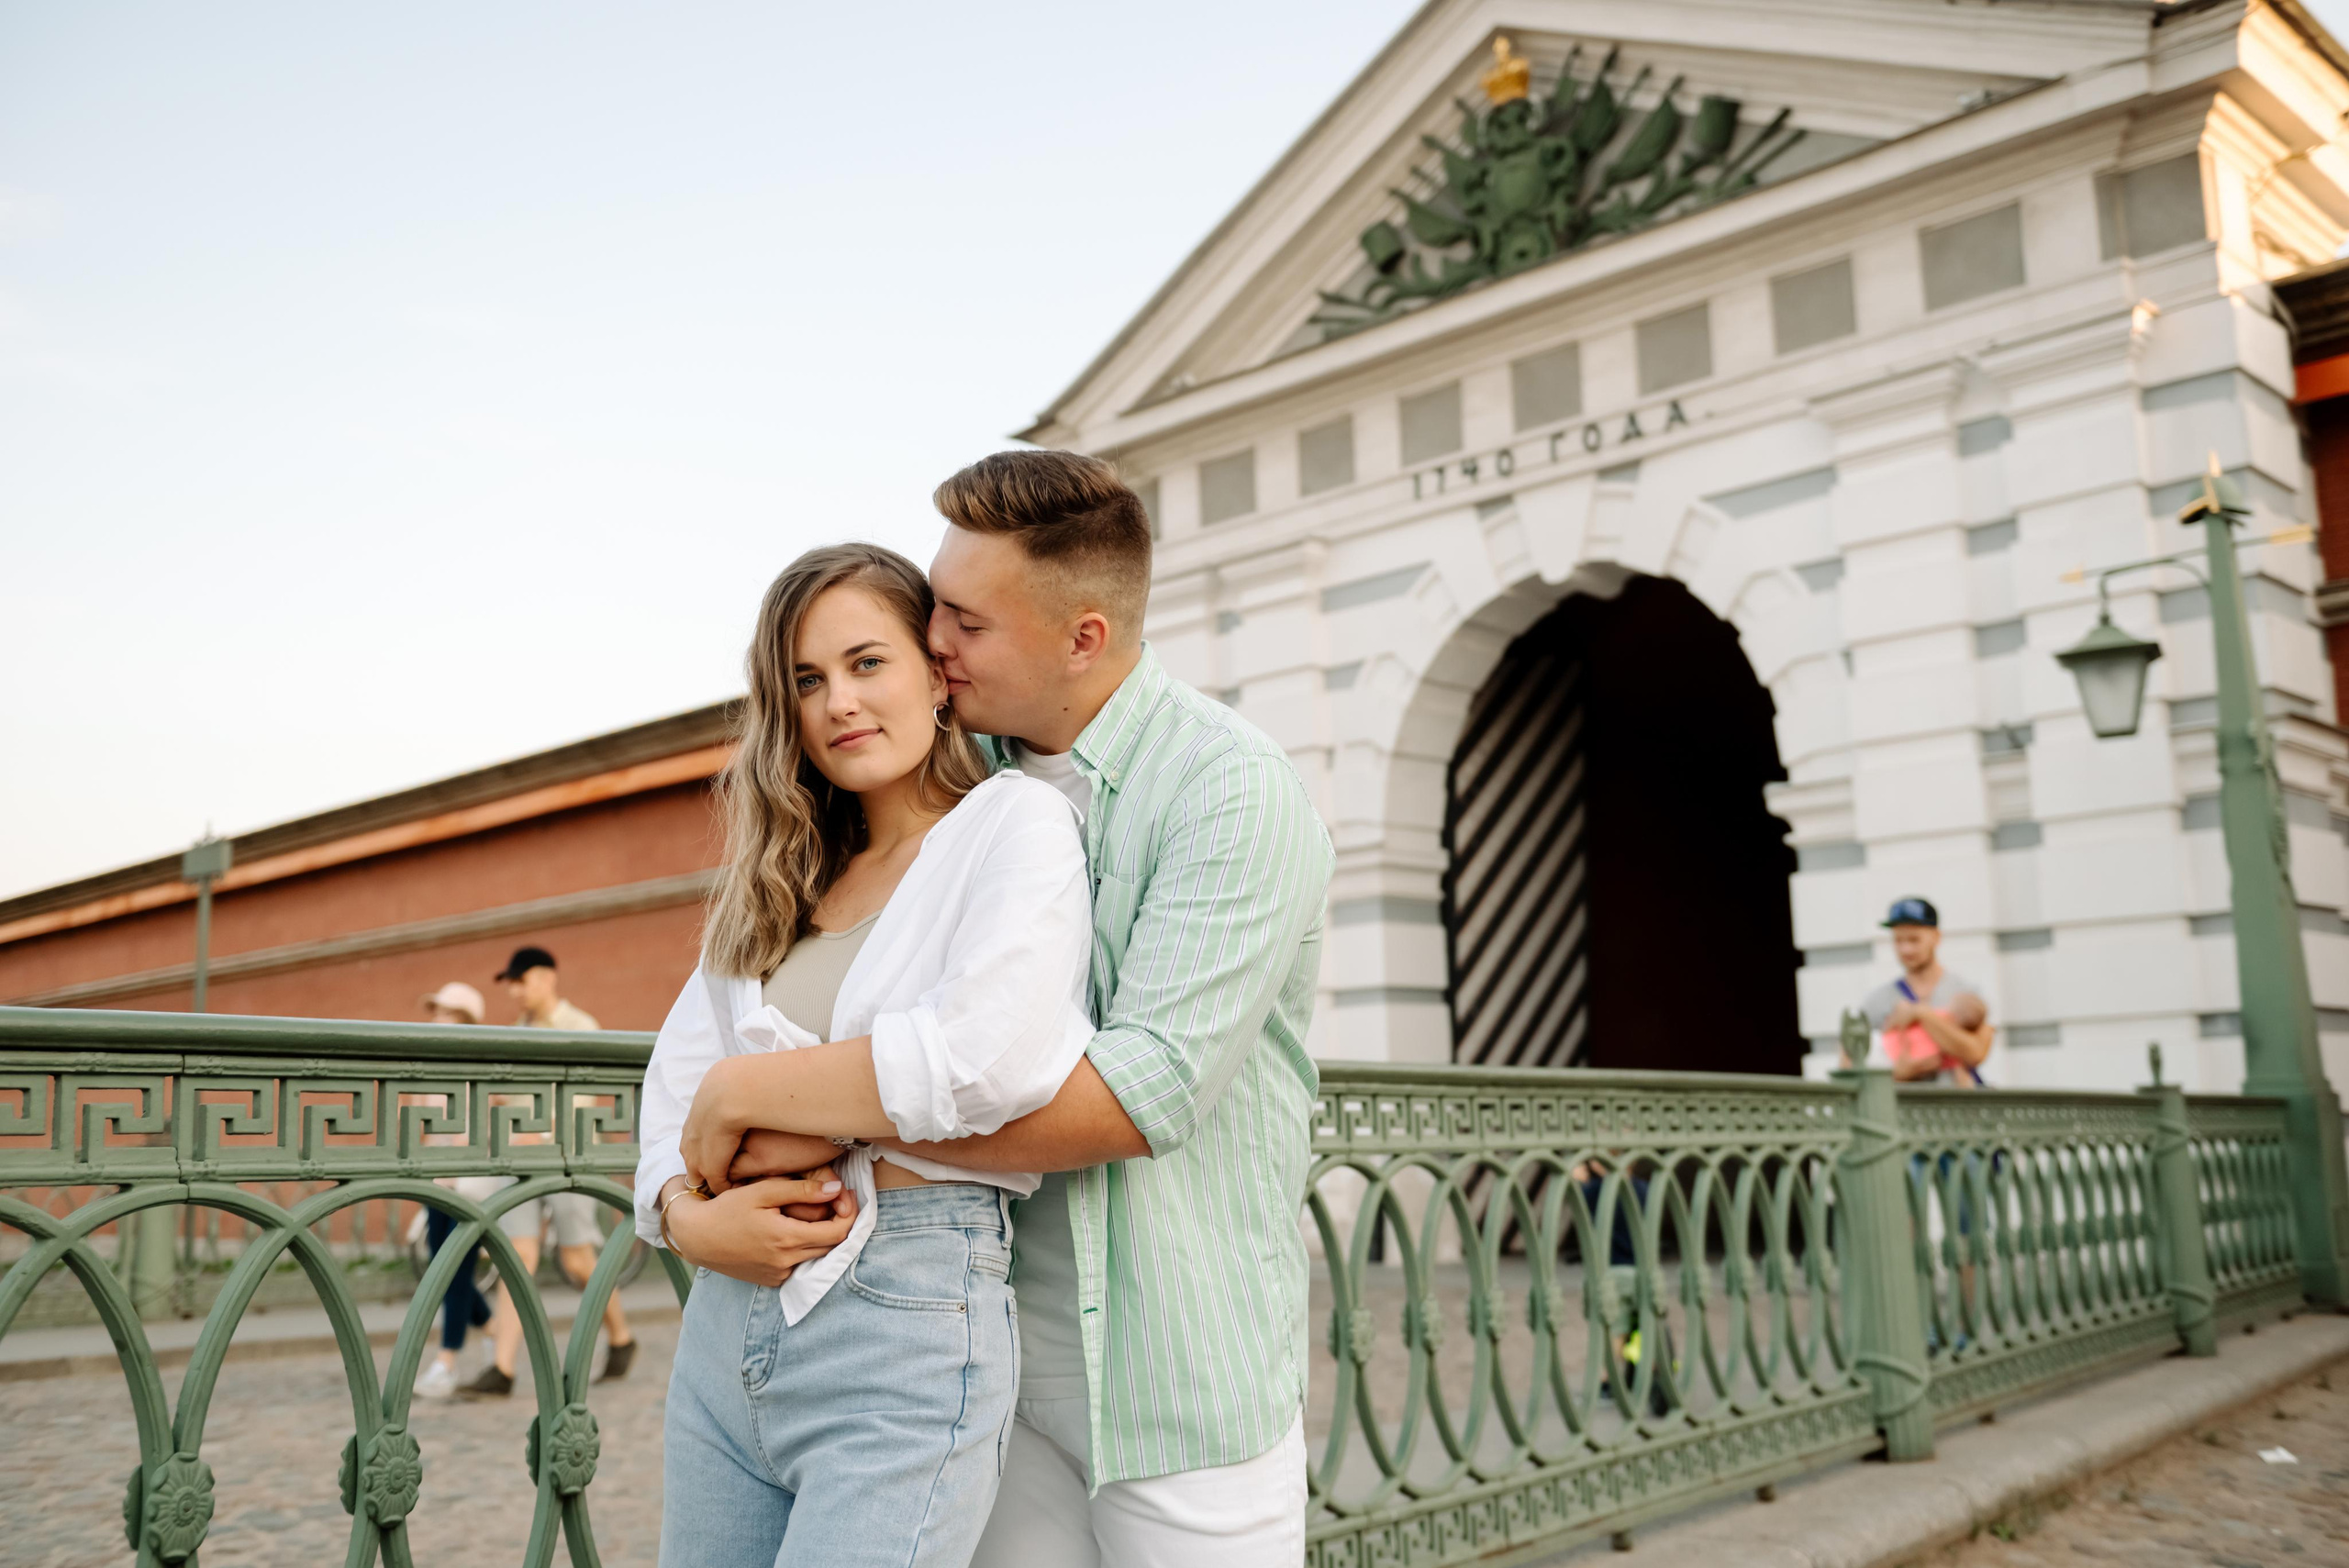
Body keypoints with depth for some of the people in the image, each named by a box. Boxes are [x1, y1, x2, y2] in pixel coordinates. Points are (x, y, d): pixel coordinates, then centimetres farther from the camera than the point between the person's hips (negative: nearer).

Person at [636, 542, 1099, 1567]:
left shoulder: (1015, 820, -4)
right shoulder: (780, 886, 17)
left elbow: (998, 1052, -20)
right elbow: (676, 1079, 12)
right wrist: (686, 1216, -9)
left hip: (905, 1330, -6)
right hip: (724, 1328, 7)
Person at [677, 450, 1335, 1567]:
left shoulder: (1232, 793, -16)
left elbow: (1140, 1094, -26)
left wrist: (780, 1094, -25)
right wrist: (696, 1204, -10)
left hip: (1183, 1377, -5)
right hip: (1007, 1349, 5)